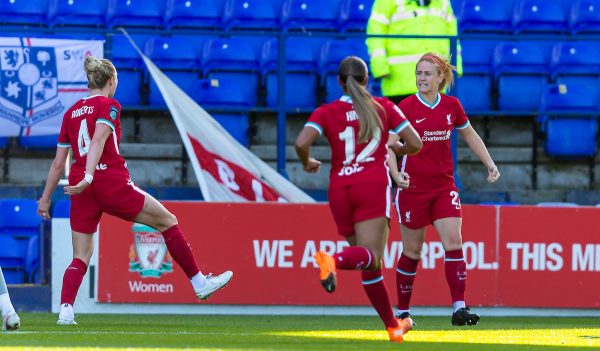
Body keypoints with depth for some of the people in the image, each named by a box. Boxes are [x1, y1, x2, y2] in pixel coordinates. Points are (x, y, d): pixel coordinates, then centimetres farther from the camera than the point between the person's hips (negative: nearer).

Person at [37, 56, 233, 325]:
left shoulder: (71, 113, 15)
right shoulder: (109, 106, -2)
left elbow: (58, 163, 15)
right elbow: (98, 141, -19)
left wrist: (46, 198, 20)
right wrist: (88, 177, -30)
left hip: (81, 189, 6)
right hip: (112, 182, -6)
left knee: (81, 257, 7)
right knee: (167, 221, 9)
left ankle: (65, 310, -13)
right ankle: (199, 283, 13)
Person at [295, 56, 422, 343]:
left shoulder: (326, 112, 5)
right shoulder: (384, 108, 8)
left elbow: (301, 142, -12)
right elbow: (415, 144, 6)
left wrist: (307, 163, 9)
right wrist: (394, 148, 27)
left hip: (340, 189, 3)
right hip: (373, 187, -2)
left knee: (369, 264, 11)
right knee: (370, 257, -18)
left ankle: (393, 326, 15)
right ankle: (333, 260, -50)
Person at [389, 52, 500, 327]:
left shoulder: (451, 106, 3)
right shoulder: (406, 108, -8)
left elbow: (469, 135, 18)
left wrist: (489, 164, 11)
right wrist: (396, 173, -26)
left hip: (444, 187, 3)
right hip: (413, 188, -3)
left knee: (453, 242, -12)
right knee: (412, 251, 3)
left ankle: (459, 307, -16)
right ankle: (402, 311, 17)